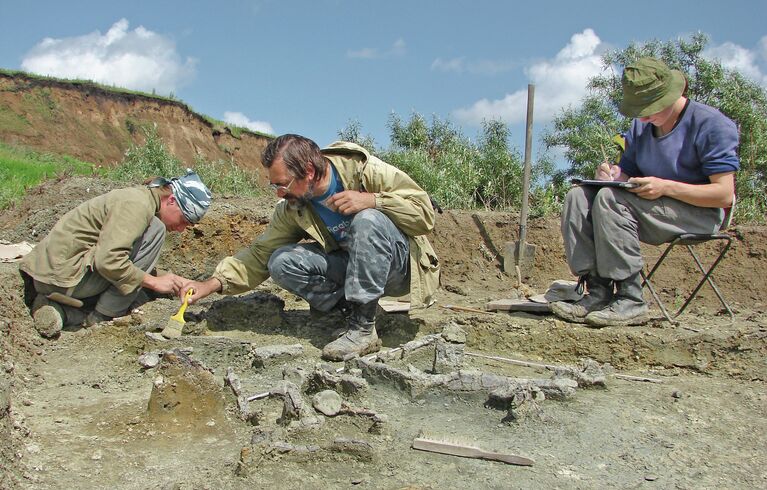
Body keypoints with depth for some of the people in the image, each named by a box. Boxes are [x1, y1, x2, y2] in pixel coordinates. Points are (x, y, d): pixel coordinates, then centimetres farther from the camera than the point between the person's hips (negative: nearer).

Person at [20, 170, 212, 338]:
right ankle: (102, 317, -10)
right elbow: (107, 260, -26)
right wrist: (154, 282, -17)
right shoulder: (137, 204, -16)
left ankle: (62, 310, 8)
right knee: (154, 229, -13)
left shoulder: (142, 198, 15)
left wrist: (176, 282, 10)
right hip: (62, 275, -10)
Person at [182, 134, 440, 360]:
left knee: (368, 219, -36)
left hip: (401, 266, -5)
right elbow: (261, 253, 0)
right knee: (282, 263, -14)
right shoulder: (292, 209, -5)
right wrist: (211, 284, -10)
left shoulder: (366, 170, -20)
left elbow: (424, 212, -20)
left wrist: (371, 200, -32)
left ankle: (363, 328, -29)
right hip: (354, 269, 5)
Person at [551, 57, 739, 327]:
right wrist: (614, 175, -10)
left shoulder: (711, 124, -10)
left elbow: (725, 194, -16)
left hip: (700, 215, -7)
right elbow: (628, 174, 15)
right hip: (650, 210, 8)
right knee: (578, 197, -12)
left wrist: (666, 186, -25)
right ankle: (598, 291, -23)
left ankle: (630, 301, -29)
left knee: (610, 199, -29)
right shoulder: (641, 126, 11)